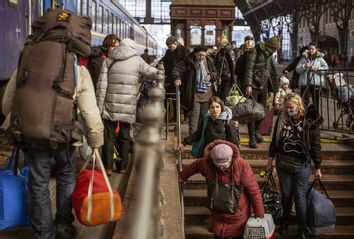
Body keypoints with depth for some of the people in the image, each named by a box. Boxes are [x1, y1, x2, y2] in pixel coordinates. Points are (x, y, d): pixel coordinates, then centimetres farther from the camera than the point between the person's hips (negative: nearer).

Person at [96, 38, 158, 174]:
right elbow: (152, 73, 13)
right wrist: (158, 71, 37)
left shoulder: (108, 60, 5)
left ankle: (107, 166, 8)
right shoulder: (137, 60, 1)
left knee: (109, 136, 7)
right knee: (125, 135, 12)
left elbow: (102, 85, -1)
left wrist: (99, 106, 1)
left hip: (111, 105, 1)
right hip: (128, 106, 0)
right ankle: (123, 165, 20)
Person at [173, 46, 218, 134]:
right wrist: (177, 78, -26)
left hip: (207, 93, 5)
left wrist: (210, 76, -5)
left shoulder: (209, 61, 8)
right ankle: (192, 133, -5)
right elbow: (178, 69, -8)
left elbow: (215, 73, 17)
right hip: (195, 93, -5)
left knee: (204, 114, 12)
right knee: (194, 113, -10)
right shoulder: (189, 61, -6)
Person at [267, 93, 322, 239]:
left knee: (300, 198, 0)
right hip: (283, 164, 3)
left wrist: (317, 167, -1)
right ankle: (285, 222, 35)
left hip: (302, 166, -3)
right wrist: (270, 161, 9)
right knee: (286, 196, 13)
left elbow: (315, 146, -5)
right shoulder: (282, 119, -1)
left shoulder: (309, 121, -10)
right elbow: (275, 141, 7)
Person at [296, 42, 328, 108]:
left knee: (316, 102, 6)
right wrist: (304, 66, -12)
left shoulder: (320, 58, 8)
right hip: (305, 83, 1)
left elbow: (326, 68, -2)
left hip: (316, 83, -1)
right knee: (304, 101, 0)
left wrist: (316, 68, -13)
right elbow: (297, 69, 5)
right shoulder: (304, 58, 12)